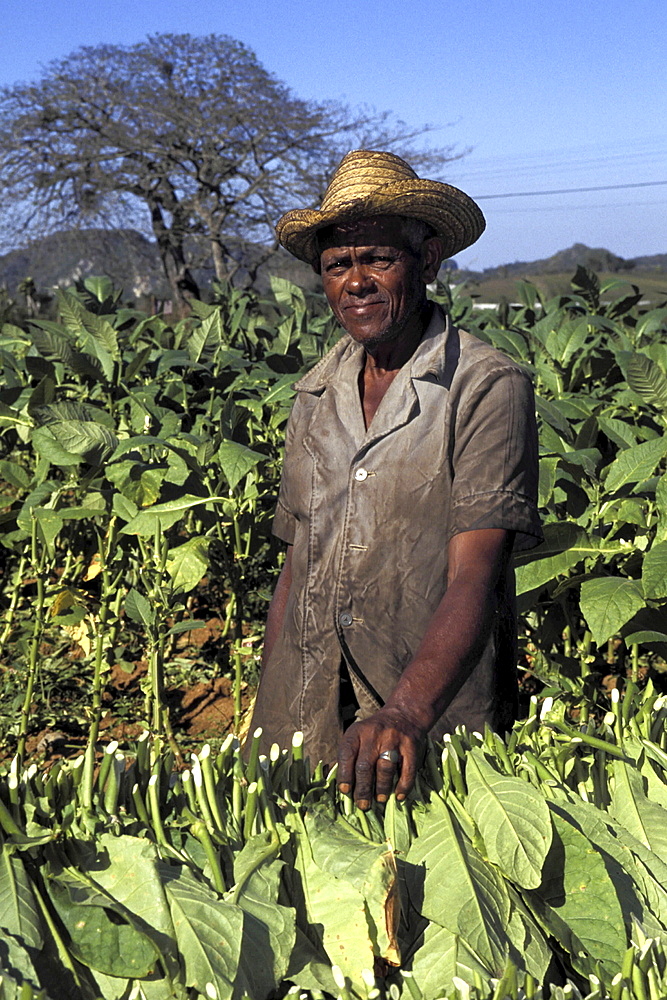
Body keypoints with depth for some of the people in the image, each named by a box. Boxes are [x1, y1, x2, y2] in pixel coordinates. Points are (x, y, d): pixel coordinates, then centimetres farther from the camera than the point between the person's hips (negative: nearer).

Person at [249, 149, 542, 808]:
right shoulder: (317, 394, 8)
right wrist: (266, 717, 9)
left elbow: (474, 574, -20)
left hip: (436, 723, -4)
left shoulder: (488, 389, -11)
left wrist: (406, 713, -34)